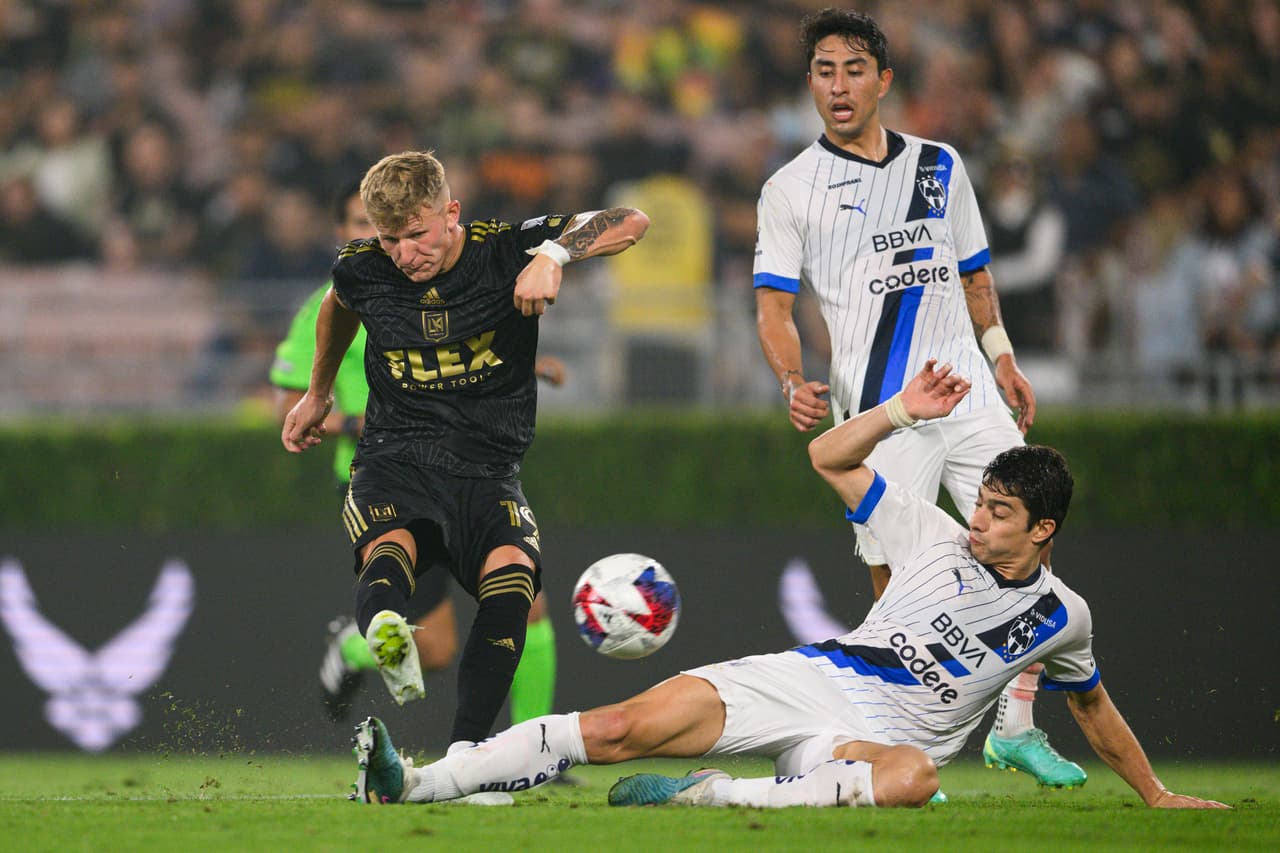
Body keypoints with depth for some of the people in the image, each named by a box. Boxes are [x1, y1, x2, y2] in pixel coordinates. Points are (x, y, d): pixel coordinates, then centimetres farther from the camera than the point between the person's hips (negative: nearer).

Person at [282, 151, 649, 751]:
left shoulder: (506, 251, -4)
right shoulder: (362, 270, 4)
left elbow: (631, 223, -10)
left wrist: (552, 254, -27)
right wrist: (317, 395, 42)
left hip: (486, 469, 0)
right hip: (395, 459, 1)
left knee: (511, 569, -32)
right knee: (388, 553, -36)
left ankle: (465, 752, -40)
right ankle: (387, 643, -71)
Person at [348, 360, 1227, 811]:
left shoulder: (1062, 618, 8)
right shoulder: (938, 537, 9)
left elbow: (1095, 707, 25)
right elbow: (831, 457, 11)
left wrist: (1157, 795, 27)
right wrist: (902, 412, -3)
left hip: (880, 739, -2)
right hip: (811, 680, 2)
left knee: (914, 778, -44)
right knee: (624, 726, -19)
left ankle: (715, 796, -44)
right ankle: (416, 784, -24)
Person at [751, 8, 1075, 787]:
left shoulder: (940, 165, 14)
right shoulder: (791, 189, 3)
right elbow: (775, 306, 0)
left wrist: (1002, 356, 14)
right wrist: (795, 384, -17)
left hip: (969, 394, 4)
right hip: (879, 415, -4)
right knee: (896, 581, -7)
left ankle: (1015, 726, 8)